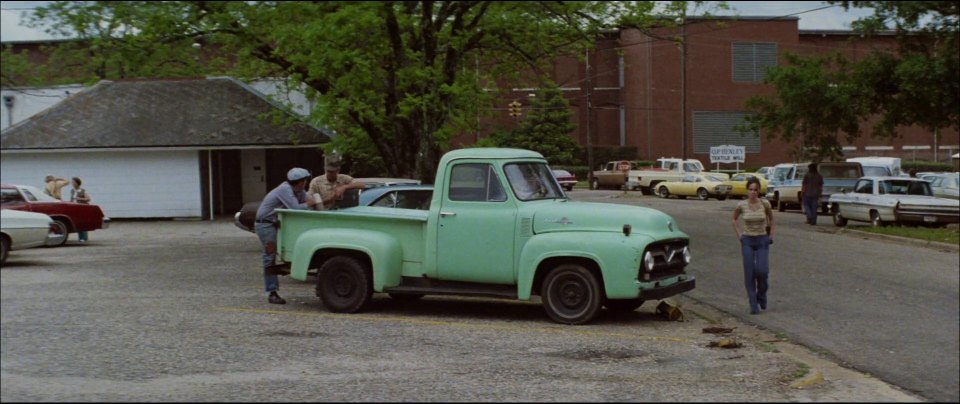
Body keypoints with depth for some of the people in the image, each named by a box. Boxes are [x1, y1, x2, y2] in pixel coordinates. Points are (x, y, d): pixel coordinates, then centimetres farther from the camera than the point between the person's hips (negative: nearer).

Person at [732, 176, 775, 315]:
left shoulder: (765, 203, -7)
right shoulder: (741, 205, -5)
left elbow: (771, 219, 11)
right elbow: (734, 219, 14)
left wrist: (771, 235, 6)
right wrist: (739, 235, 6)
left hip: (762, 241, -1)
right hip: (747, 241, 1)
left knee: (762, 271, -12)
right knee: (749, 274, -2)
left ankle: (761, 295, 18)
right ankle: (754, 306, 6)